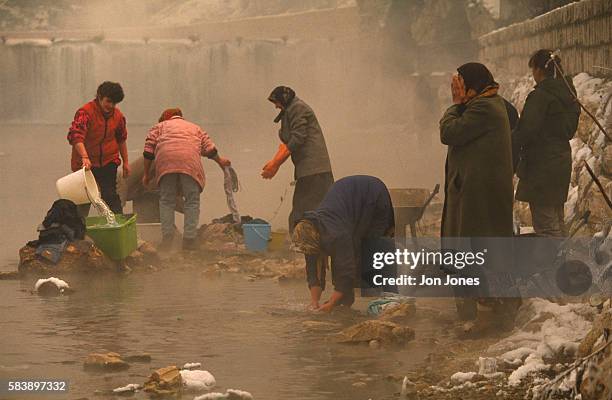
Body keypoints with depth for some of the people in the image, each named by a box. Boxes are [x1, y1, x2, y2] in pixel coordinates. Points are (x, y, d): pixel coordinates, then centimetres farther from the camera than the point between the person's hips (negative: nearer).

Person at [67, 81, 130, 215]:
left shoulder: (118, 115, -1)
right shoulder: (85, 112, -19)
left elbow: (121, 139, 14)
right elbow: (75, 136, -31)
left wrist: (125, 162, 16)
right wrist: (84, 157, -44)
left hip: (109, 162, 3)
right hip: (85, 163, -3)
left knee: (110, 195, -2)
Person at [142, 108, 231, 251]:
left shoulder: (160, 126, 30)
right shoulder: (195, 128, 34)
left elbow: (148, 150, 19)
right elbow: (210, 149, 24)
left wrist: (146, 173, 24)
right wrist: (220, 161, 41)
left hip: (165, 160, 0)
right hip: (190, 161, 0)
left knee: (166, 201, 9)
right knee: (192, 201, 6)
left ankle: (167, 238, 3)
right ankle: (189, 239, 0)